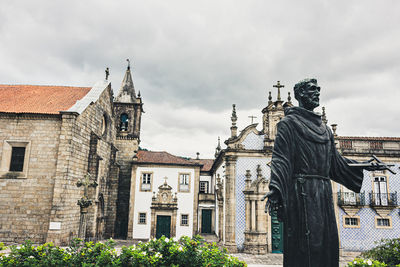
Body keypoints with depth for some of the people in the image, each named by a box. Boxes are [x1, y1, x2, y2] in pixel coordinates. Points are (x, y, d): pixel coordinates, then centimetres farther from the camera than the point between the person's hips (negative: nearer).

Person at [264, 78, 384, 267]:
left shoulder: (324, 129, 22)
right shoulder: (289, 123, 0)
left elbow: (335, 161, 24)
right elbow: (280, 159, -11)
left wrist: (362, 166, 17)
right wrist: (275, 188, -23)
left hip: (323, 194, 8)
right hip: (302, 191, -7)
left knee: (327, 243, 8)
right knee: (306, 245, -9)